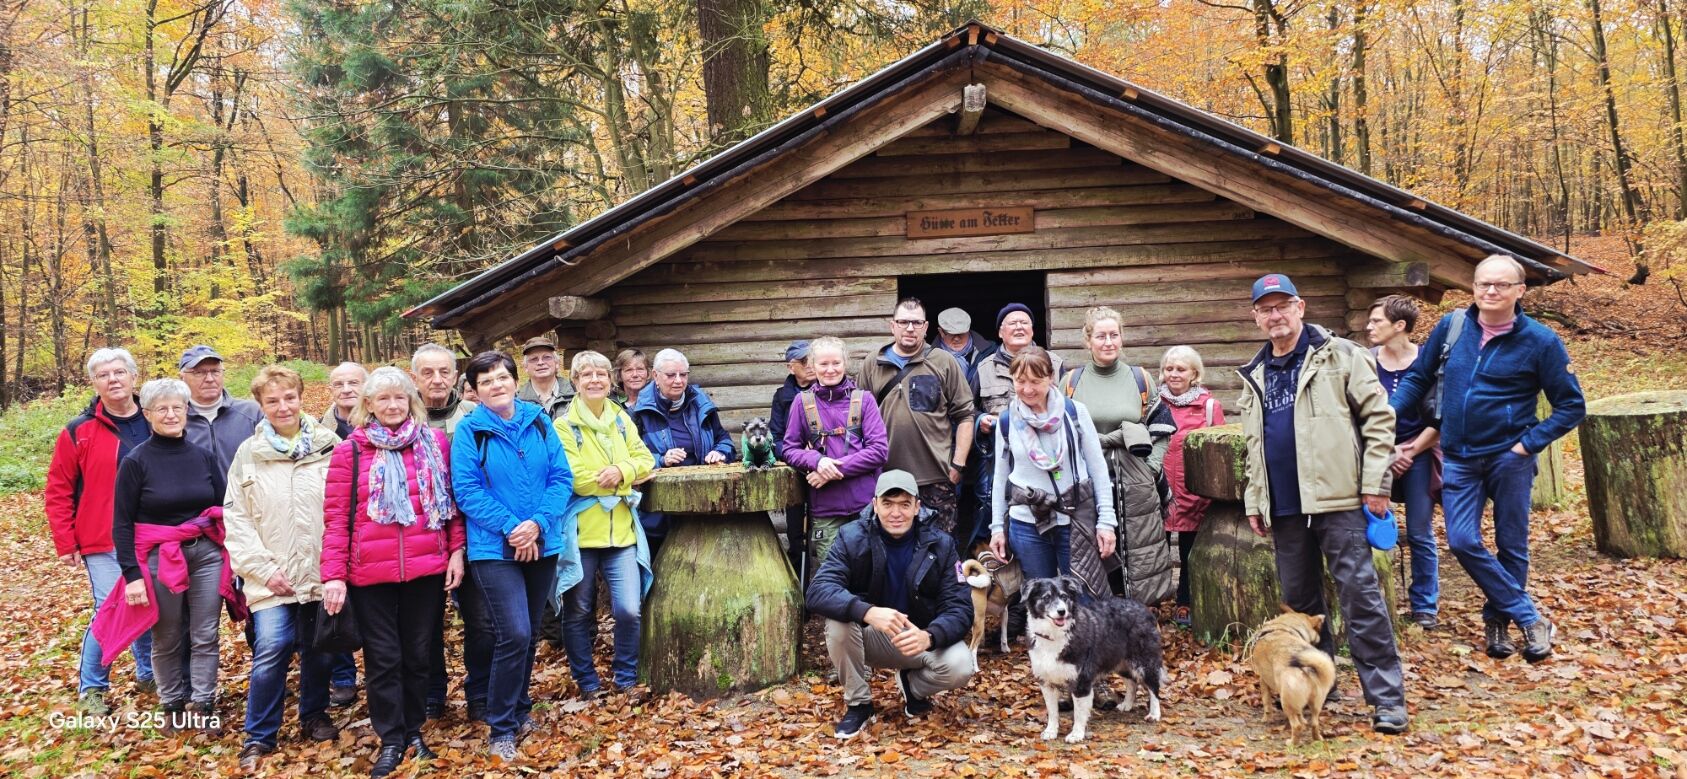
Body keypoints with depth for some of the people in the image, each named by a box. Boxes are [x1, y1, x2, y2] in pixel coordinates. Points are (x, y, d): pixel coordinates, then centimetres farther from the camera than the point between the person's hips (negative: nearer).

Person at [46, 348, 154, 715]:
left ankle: (148, 675, 31)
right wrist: (65, 543, -3)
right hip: (104, 544, -3)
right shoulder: (79, 432, -2)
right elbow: (57, 492, 1)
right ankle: (91, 688, 13)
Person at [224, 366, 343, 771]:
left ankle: (314, 716, 33)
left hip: (322, 574, 1)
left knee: (321, 649, 10)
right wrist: (263, 569, -7)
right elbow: (235, 519, 1)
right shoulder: (249, 453, 2)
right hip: (272, 578, -1)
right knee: (272, 650, -10)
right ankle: (258, 736, 6)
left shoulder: (329, 446, 1)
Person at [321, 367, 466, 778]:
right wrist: (334, 575, -8)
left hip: (427, 569, 1)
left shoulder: (436, 443, 4)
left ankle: (414, 731, 28)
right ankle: (391, 739, 20)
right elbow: (336, 517, -3)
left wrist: (457, 550, 1)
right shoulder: (350, 451, -1)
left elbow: (453, 501, 8)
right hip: (370, 574, -1)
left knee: (418, 655, 13)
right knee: (383, 658, 7)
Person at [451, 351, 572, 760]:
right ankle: (501, 729, 2)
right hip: (494, 548, -4)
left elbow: (561, 477, 0)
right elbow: (466, 489, -10)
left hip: (542, 545, 4)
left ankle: (519, 709, 34)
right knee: (514, 634, -13)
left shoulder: (539, 421, 3)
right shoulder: (469, 431, -6)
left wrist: (538, 523, -14)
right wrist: (510, 527, -19)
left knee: (529, 634, 14)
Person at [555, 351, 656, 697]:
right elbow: (571, 477, -16)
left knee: (629, 610, -5)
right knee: (579, 613, 9)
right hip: (581, 531, -3)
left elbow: (645, 459, 4)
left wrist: (622, 471, -15)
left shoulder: (622, 419, 10)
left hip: (621, 531, 3)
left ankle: (625, 677, 16)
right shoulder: (565, 426, -6)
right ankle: (586, 680, 26)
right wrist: (611, 480, -8)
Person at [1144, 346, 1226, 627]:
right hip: (1162, 491, 1)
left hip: (1196, 491, -1)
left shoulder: (1210, 406, 0)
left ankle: (1185, 604, 23)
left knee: (1190, 551, 10)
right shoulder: (1156, 405, 5)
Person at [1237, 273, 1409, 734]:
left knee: (1359, 595, -6)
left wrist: (1374, 483, -10)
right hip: (1284, 506, 6)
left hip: (1337, 498, -6)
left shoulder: (1339, 355, -2)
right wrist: (1254, 501, 17)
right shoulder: (1255, 376, 16)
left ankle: (1387, 699, -1)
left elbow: (1378, 417, -5)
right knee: (1298, 599, 12)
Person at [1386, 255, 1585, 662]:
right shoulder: (1451, 326, -1)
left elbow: (1572, 406, -3)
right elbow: (1418, 378, 9)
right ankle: (1530, 617, 7)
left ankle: (1498, 619, 27)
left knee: (1512, 546, 9)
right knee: (1463, 542, -6)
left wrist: (1530, 443, -12)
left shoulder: (1540, 340, -9)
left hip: (1508, 458, -2)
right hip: (1458, 458, 2)